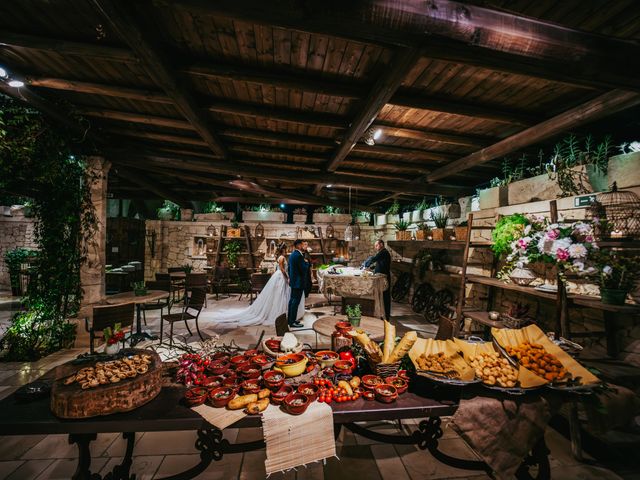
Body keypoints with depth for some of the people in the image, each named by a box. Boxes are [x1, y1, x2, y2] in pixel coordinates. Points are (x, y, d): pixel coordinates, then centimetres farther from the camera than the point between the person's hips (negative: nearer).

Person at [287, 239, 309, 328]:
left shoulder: (292, 254, 11)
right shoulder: (299, 255, -21)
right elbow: (304, 269, -22)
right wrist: (306, 262, -4)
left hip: (293, 281, 10)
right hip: (298, 282, -10)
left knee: (292, 299, 17)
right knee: (296, 301, -4)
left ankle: (290, 319, 26)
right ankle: (292, 322, 2)